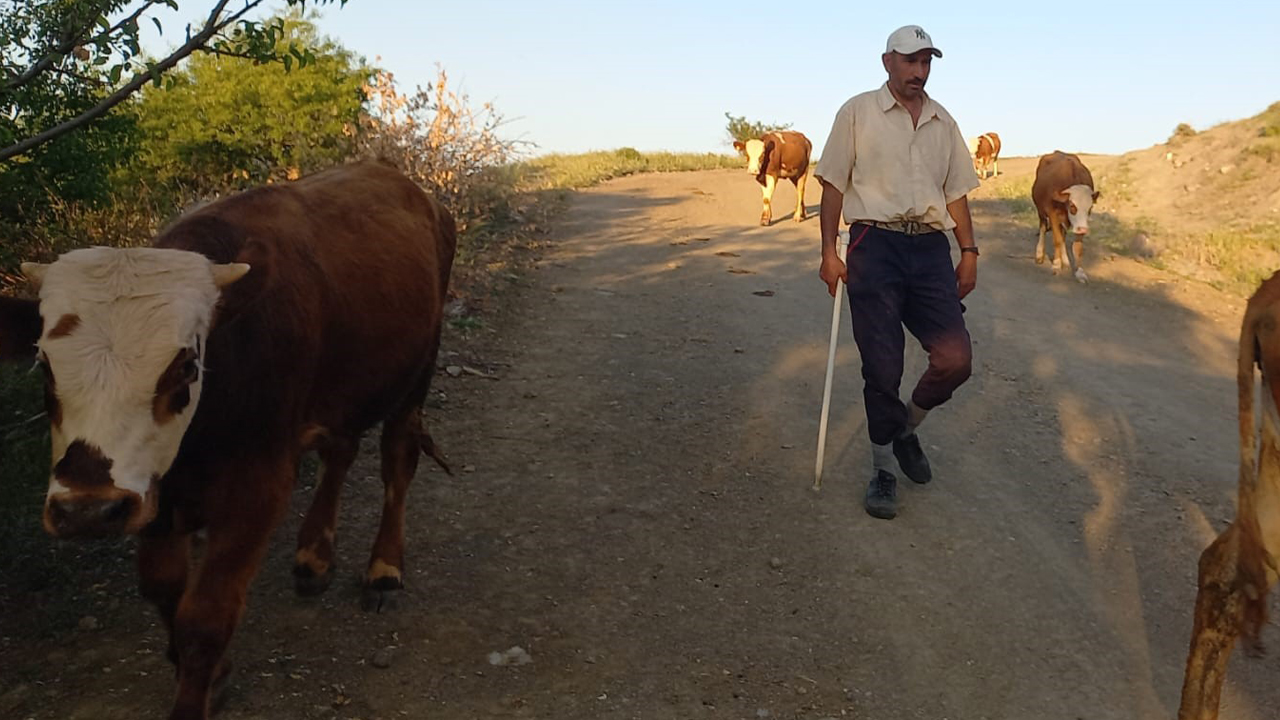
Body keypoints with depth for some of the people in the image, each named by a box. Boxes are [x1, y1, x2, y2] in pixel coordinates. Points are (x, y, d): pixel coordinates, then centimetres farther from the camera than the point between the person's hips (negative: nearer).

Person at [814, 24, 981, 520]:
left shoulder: (943, 123, 16)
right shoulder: (858, 113, 4)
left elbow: (956, 191, 20)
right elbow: (834, 184, 1)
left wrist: (969, 251, 12)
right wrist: (829, 252, -6)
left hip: (931, 247, 4)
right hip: (875, 246, -4)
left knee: (955, 359, -8)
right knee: (882, 369, -3)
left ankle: (906, 427, 21)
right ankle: (882, 469, 15)